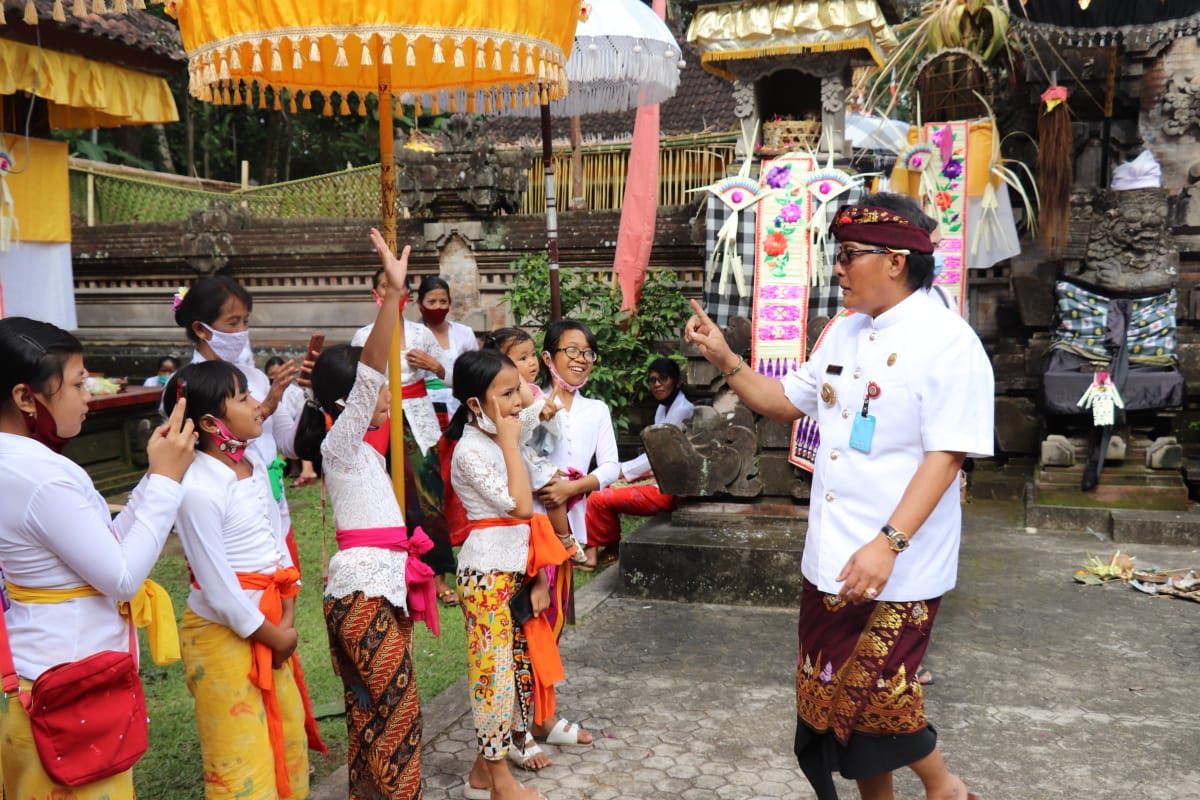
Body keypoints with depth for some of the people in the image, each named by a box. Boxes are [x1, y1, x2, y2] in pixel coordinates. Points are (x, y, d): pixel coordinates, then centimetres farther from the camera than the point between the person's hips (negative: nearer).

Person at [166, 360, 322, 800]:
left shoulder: (252, 460, -1)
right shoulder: (198, 490, -25)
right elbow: (219, 591, -22)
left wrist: (286, 619, 0)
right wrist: (274, 636, -9)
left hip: (268, 622, 8)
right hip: (223, 632, -8)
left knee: (289, 739, 20)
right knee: (241, 757, 6)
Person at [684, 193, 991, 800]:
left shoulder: (947, 341, -14)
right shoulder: (845, 332, 9)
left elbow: (946, 455, -19)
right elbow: (786, 402, 19)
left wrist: (886, 545, -27)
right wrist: (724, 358, 6)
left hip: (898, 565, -7)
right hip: (830, 559, 7)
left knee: (875, 700, -3)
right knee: (832, 700, 14)